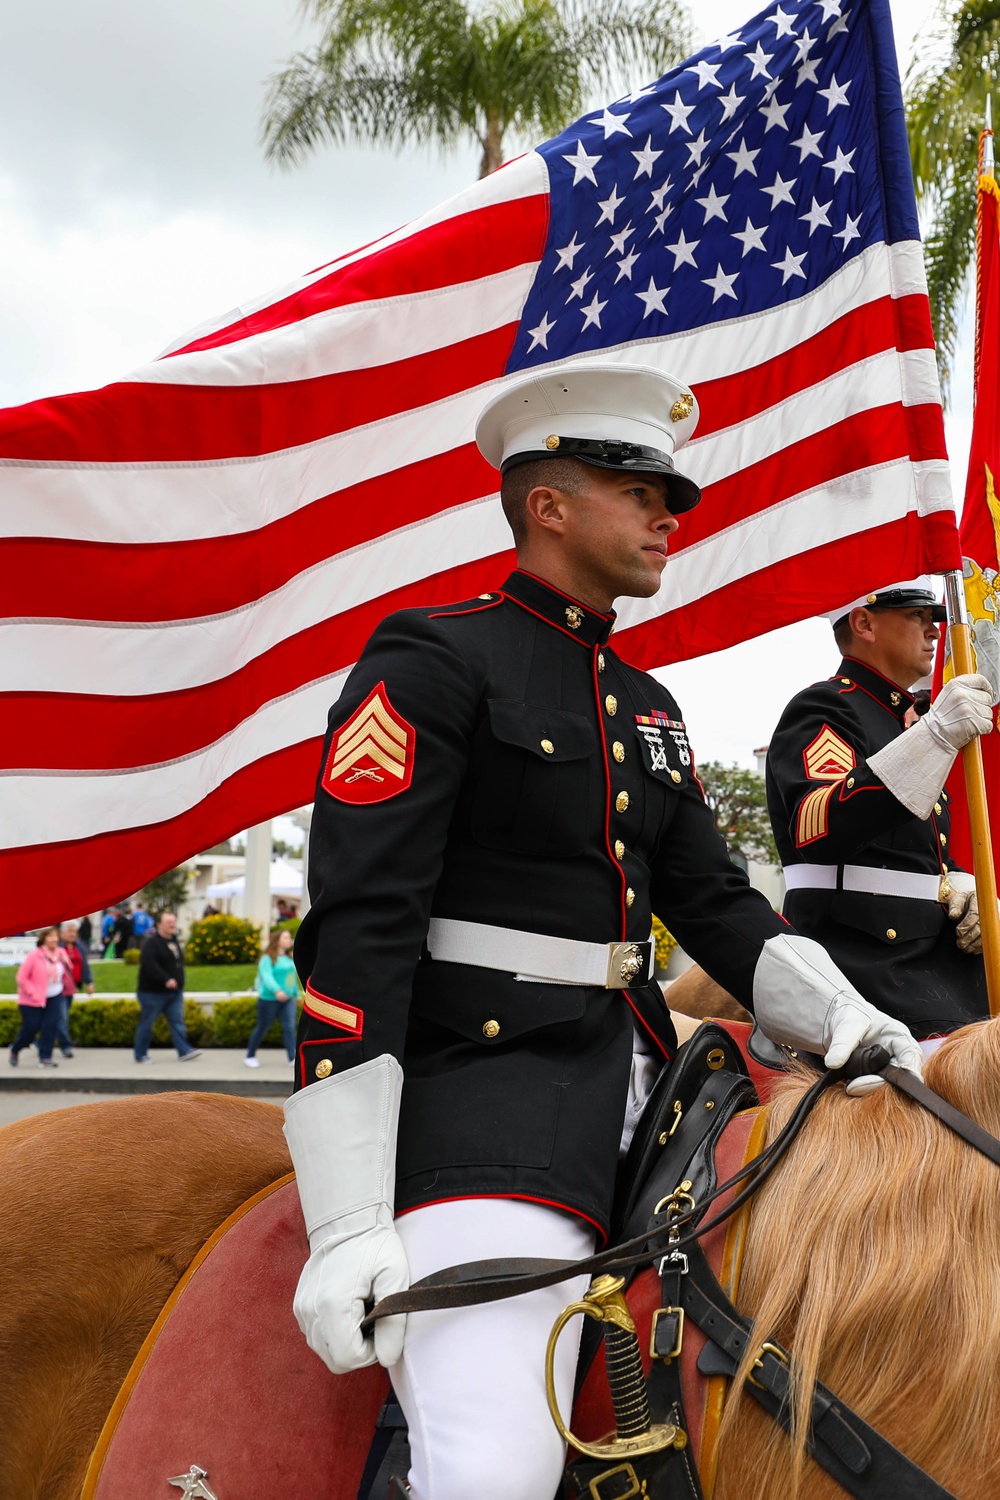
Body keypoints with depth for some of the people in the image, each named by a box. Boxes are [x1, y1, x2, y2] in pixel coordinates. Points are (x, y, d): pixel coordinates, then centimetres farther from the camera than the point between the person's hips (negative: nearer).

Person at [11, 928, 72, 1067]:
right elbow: (21, 977, -14)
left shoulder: (61, 953, -3)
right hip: (34, 1000, -4)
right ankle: (15, 1049, 28)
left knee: (50, 1026, -6)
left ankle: (45, 1057, 3)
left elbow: (67, 972, 12)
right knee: (30, 1028, 1)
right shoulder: (35, 955, -16)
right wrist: (33, 994, -18)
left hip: (54, 997, 4)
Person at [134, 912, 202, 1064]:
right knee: (146, 1023, 3)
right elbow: (149, 964, -29)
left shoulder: (174, 940, 12)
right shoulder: (151, 942, -16)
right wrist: (166, 980, -31)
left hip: (174, 992, 8)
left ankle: (185, 1051, 0)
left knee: (178, 1022, 2)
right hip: (153, 993, -7)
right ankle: (140, 1054, 13)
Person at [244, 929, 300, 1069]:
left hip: (287, 1000, 6)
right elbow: (267, 976, -27)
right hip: (269, 1000, -6)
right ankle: (250, 1056, 23)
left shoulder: (289, 958, 11)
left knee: (290, 1028, -8)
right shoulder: (268, 959, -13)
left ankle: (293, 1058, -10)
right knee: (262, 1029, 6)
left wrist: (296, 994, 25)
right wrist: (277, 990, -43)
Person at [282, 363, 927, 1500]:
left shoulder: (648, 705, 18)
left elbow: (715, 901, 19)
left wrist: (847, 1019, 0)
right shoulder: (432, 662, -7)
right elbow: (357, 930, -15)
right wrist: (348, 1222, -20)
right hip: (481, 1074, -8)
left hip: (640, 1065, 9)